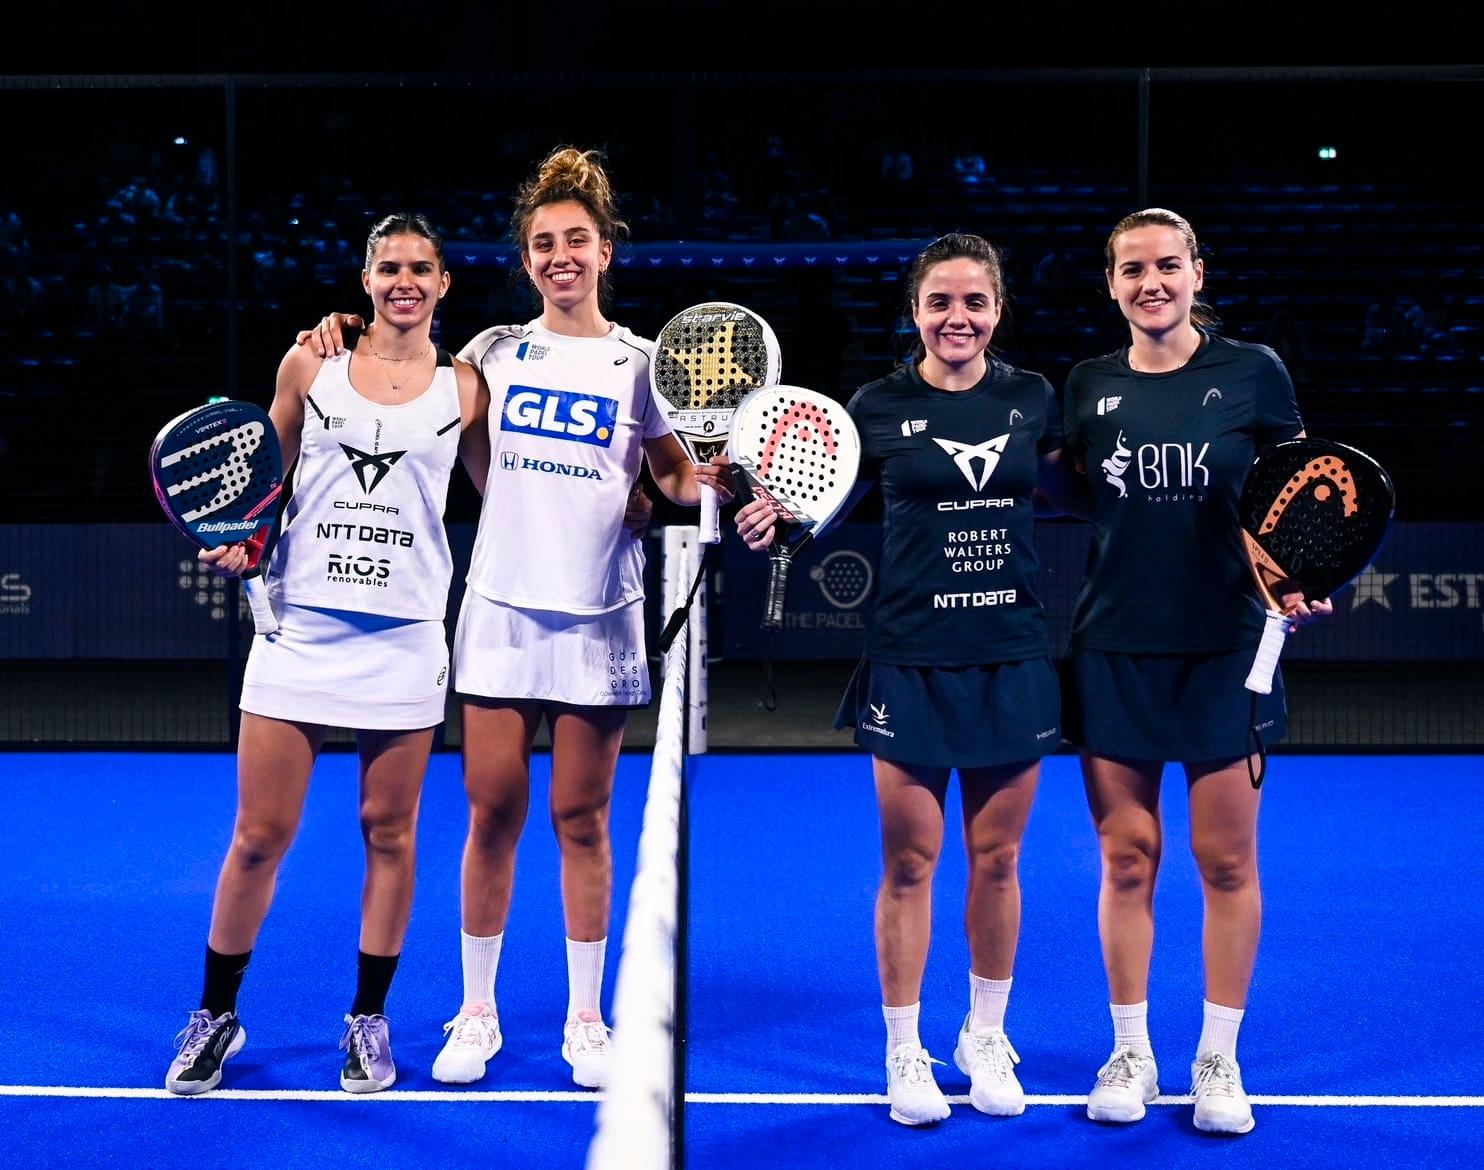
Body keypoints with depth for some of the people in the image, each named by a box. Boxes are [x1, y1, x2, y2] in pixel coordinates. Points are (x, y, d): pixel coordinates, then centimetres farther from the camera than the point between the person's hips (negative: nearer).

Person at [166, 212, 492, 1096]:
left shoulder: (462, 386, 4)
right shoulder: (310, 364, 5)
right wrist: (238, 543, -1)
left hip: (403, 638, 0)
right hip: (301, 625, 0)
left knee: (389, 831, 7)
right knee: (259, 835, 2)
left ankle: (369, 1019, 22)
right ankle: (217, 1013, 20)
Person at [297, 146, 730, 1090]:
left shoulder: (639, 362, 2)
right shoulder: (497, 351, 6)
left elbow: (675, 476, 7)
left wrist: (705, 481, -15)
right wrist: (345, 338, 4)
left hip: (597, 619, -1)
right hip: (503, 609, 1)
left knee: (581, 818, 5)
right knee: (493, 813, 4)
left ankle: (586, 1018, 17)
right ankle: (477, 1012, 17)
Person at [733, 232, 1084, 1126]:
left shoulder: (1033, 399, 3)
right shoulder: (881, 406, -2)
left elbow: (1074, 492, 16)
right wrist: (777, 513, -13)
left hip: (1012, 659, 2)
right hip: (911, 660, -2)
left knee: (997, 858, 10)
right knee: (909, 861, 4)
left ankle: (986, 1039, 28)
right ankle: (905, 1053, 18)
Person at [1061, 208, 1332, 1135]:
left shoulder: (1253, 371, -1)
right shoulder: (1089, 387, 6)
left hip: (1225, 648, -2)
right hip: (1114, 649, 2)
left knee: (1227, 860, 4)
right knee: (1126, 857, 7)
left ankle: (1220, 1059, 19)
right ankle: (1131, 1054, 21)